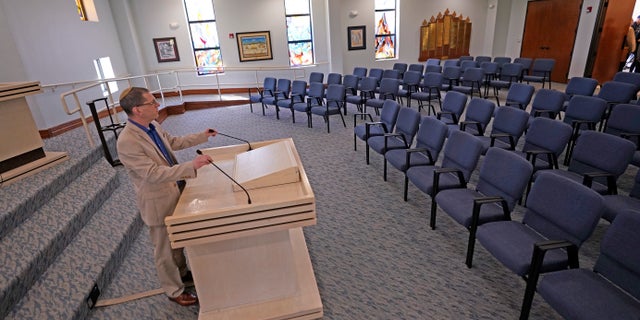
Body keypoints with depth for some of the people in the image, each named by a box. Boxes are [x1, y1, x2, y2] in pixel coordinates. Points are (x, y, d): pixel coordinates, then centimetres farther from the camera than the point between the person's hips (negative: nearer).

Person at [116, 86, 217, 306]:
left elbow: (173, 142, 16)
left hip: (176, 193, 8)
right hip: (158, 203, -8)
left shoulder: (152, 125, -2)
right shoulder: (127, 142, -28)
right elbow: (154, 174, -32)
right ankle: (174, 290, 33)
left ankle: (182, 273, 50)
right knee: (165, 250, 12)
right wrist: (192, 166, -40)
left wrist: (202, 137, 14)